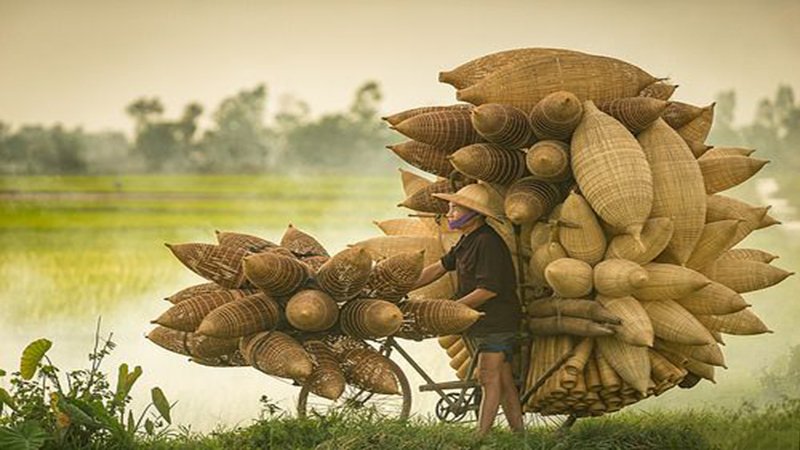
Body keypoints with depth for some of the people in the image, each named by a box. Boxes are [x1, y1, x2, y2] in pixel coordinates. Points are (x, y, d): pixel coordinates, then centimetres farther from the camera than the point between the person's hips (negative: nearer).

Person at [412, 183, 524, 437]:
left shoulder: (488, 243, -20)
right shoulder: (467, 242, 11)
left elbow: (488, 290, -23)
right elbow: (438, 269, 15)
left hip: (497, 320, -10)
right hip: (482, 321, 10)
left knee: (489, 377, -9)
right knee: (503, 378, 11)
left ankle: (481, 436, -10)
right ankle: (517, 431, 15)